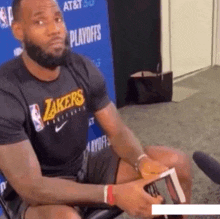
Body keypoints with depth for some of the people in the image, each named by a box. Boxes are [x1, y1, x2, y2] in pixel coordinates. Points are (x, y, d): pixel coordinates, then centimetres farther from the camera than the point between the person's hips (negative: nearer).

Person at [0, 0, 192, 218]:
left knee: (177, 162, -6)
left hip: (85, 166, 6)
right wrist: (113, 194, -33)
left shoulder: (83, 69, -6)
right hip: (37, 193, -5)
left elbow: (118, 131, 0)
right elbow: (32, 186, -27)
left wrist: (142, 161, -23)